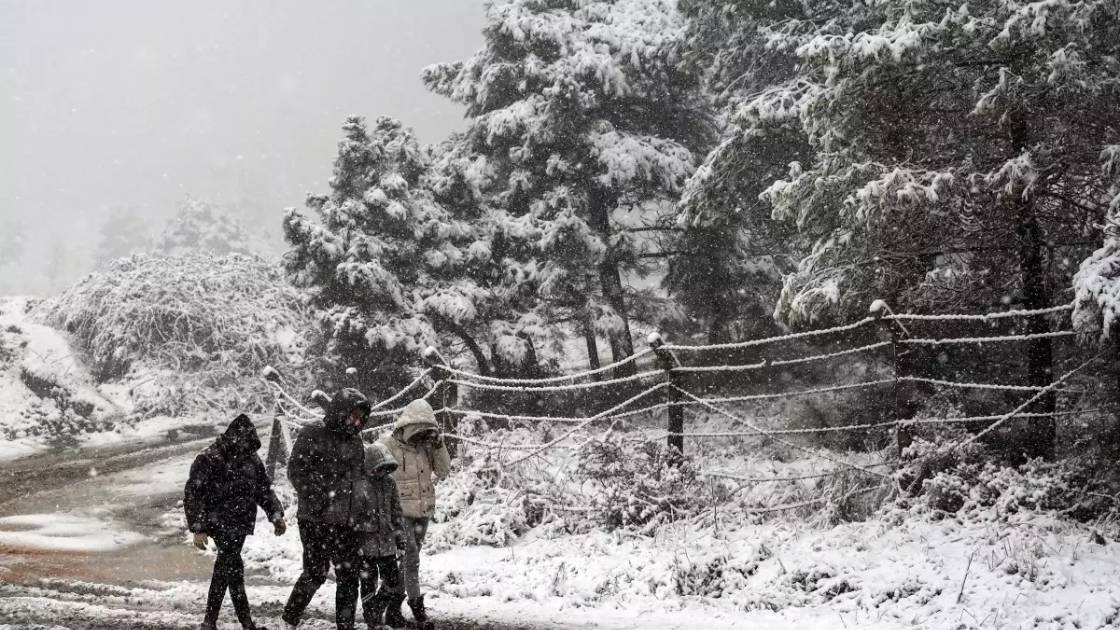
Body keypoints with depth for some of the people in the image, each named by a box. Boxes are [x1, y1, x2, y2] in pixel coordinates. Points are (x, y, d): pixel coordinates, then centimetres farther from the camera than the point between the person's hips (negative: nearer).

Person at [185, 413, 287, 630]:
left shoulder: (250, 458, 6)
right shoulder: (208, 460, -13)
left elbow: (264, 489, 16)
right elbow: (193, 495, -12)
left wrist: (276, 515, 6)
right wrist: (198, 529, -16)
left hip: (241, 523, 7)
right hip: (220, 524, -7)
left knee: (225, 569, 13)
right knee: (233, 569, -12)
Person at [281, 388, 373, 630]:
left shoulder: (355, 441, 14)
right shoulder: (312, 436, -7)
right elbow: (296, 471, -12)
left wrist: (359, 511, 15)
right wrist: (317, 501, -18)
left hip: (348, 522, 6)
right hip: (316, 520, -6)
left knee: (349, 576, 6)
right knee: (316, 572, -2)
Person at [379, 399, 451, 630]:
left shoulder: (425, 446, 4)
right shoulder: (388, 445, -11)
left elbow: (443, 472, 3)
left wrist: (438, 446, -9)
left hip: (423, 512, 6)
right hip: (399, 512, -6)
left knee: (407, 560, 10)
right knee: (410, 558, -13)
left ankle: (393, 609, 20)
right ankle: (418, 610, -11)